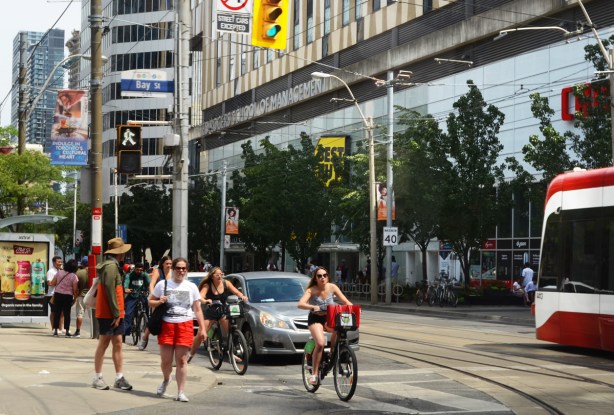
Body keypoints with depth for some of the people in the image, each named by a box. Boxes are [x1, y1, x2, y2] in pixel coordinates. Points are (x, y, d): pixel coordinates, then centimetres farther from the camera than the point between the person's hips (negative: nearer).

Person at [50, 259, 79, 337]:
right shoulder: (74, 276, -7)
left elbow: (52, 283, 3)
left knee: (57, 312, 9)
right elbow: (75, 289, -8)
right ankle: (67, 331, 1)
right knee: (67, 313, 3)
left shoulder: (59, 272, 0)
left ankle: (55, 330, 10)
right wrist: (75, 298, 4)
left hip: (57, 294, 2)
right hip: (68, 296, -2)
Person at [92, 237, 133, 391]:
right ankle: (98, 378, 5)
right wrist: (116, 313, -19)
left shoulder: (112, 265, 17)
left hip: (114, 313, 9)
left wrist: (119, 312, 15)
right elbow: (110, 291, -21)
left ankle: (119, 378, 8)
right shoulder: (111, 266, -15)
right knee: (104, 343, -2)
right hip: (108, 313, -9)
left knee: (117, 344, 7)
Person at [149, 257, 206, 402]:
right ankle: (166, 380, 33)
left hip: (185, 325, 0)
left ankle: (181, 392, 1)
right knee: (166, 360, 0)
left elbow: (197, 309, 9)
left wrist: (203, 328, 0)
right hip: (166, 324, 0)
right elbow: (150, 302, 12)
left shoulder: (191, 287, 9)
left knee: (181, 360, -3)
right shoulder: (162, 284, 6)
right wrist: (159, 302, -11)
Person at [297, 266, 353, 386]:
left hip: (329, 318, 4)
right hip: (315, 319, -4)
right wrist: (314, 307, -45)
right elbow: (300, 304, -29)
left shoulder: (332, 287, -5)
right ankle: (314, 374, -19)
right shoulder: (312, 290, -15)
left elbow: (345, 301, -5)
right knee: (320, 343, -28)